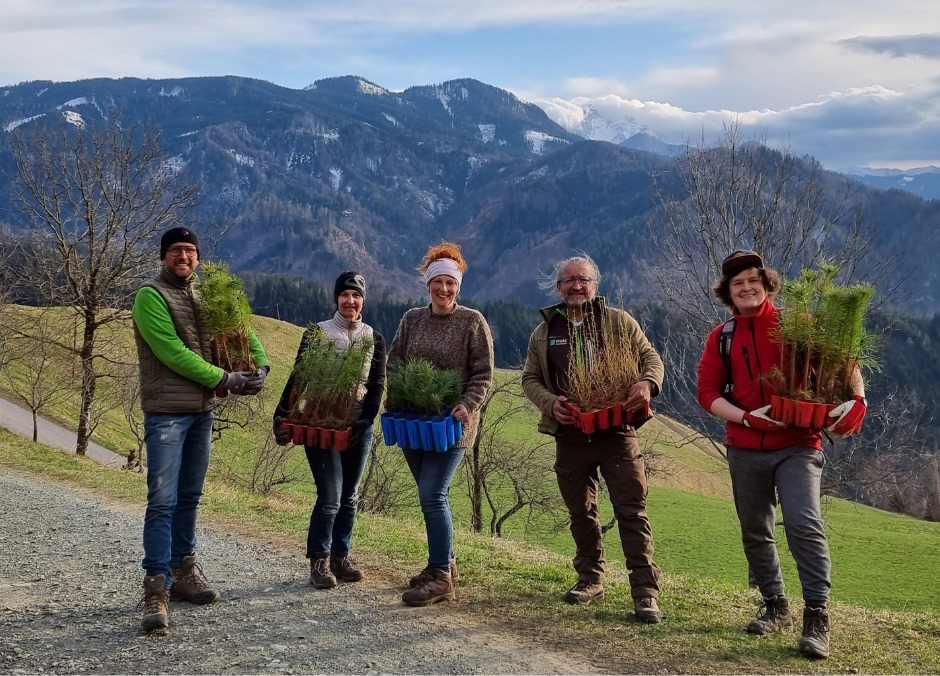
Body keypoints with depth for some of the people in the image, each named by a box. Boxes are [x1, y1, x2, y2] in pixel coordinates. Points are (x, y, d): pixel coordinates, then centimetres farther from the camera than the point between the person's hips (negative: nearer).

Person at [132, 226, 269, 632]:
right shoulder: (151, 296, -6)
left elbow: (241, 331, 22)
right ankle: (156, 590, -10)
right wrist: (227, 380, -12)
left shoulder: (204, 296, 15)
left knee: (190, 498, 13)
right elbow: (173, 353, -15)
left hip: (202, 411, 7)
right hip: (166, 411, -7)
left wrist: (260, 366, 2)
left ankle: (183, 572, 23)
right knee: (163, 501, -10)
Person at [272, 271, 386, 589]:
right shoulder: (317, 333, -1)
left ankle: (340, 556, 18)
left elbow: (377, 384, 4)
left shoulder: (374, 339, 8)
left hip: (358, 428, 4)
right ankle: (319, 560, 1)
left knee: (349, 497, 8)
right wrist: (282, 416, -10)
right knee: (330, 496, -10)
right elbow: (298, 377, -2)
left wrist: (365, 421, -8)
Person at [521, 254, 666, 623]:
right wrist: (550, 402, -8)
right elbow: (529, 378, 12)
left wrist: (647, 382, -19)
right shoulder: (544, 333, 11)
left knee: (631, 510, -8)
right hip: (570, 436, 3)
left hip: (617, 433, -3)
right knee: (580, 511, 14)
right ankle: (590, 579, 30)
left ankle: (646, 592, -6)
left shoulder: (620, 322, 6)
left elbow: (650, 357, 4)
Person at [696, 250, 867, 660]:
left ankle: (817, 618, -14)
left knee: (804, 524, -18)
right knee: (755, 532, 11)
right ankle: (776, 607, 27)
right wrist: (746, 416, -14)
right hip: (745, 450, 4)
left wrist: (857, 397, -17)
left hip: (796, 445, -4)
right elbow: (707, 392, 1)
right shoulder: (721, 338, 6)